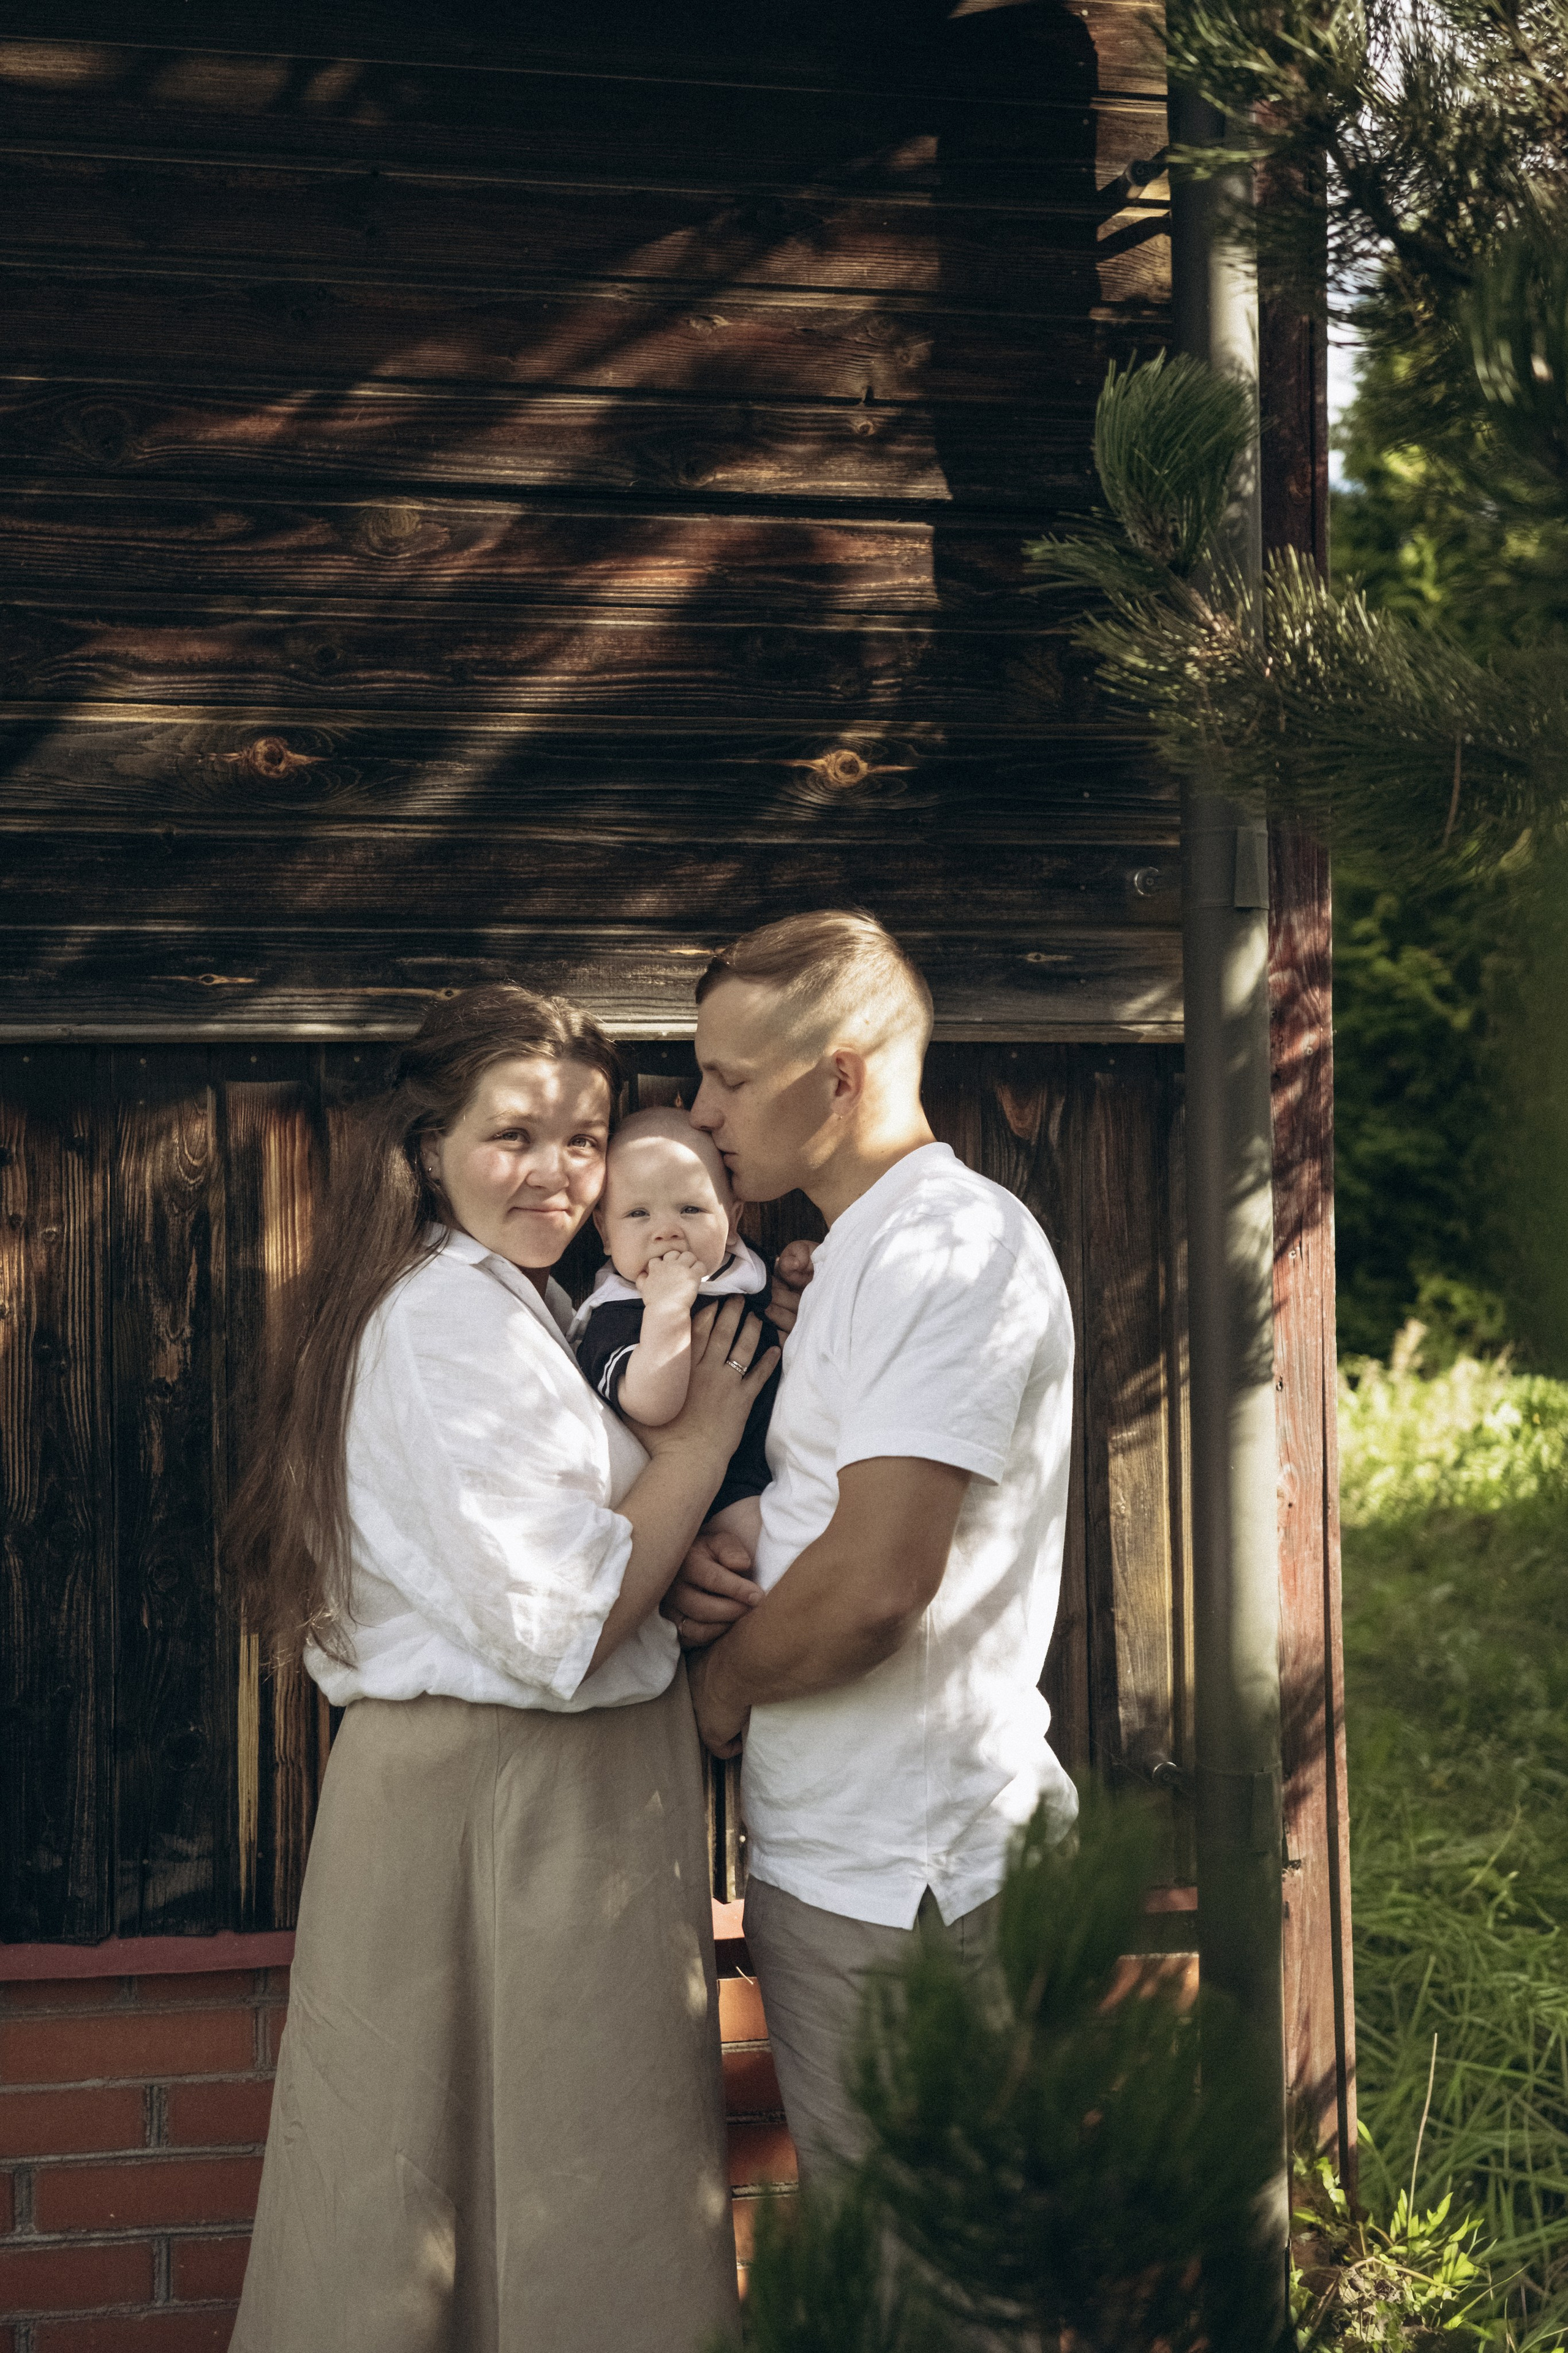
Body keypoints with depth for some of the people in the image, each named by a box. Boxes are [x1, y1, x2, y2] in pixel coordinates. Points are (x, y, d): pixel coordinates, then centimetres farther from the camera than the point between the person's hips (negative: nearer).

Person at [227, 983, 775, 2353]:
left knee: (432, 2214, 14)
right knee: (571, 2232, -2)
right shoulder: (461, 1317, -16)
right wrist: (703, 1438, -11)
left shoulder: (506, 1303, 17)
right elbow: (556, 1629, -22)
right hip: (528, 1812, -10)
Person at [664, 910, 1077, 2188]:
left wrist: (724, 1685, -7)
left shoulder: (951, 1243, -17)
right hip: (837, 1845, 10)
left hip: (898, 1870, -10)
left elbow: (874, 1585, -26)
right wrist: (708, 1566, 2)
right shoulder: (865, 1252, 18)